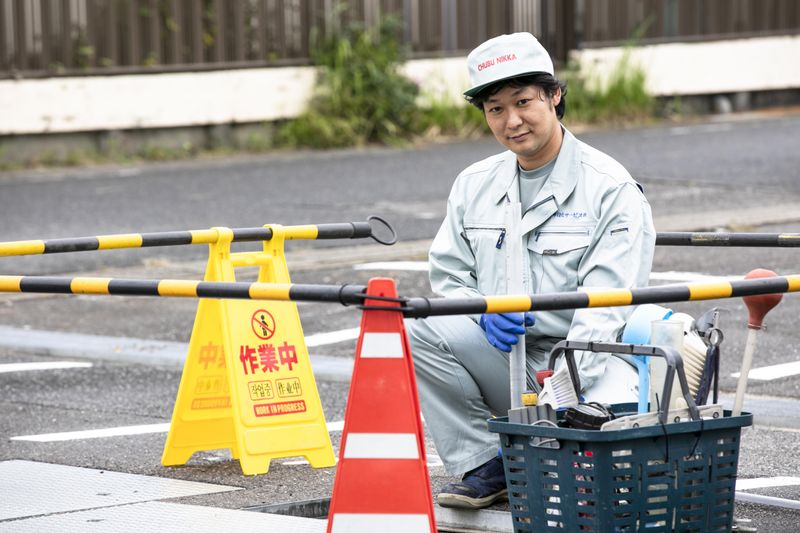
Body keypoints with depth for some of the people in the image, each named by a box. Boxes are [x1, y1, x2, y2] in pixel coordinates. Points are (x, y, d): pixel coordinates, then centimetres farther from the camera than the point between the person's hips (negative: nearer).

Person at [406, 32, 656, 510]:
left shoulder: (612, 189, -9)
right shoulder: (475, 185, 10)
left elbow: (604, 309, -17)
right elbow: (449, 277, 13)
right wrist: (485, 313, -11)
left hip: (590, 361, -5)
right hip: (503, 358, 5)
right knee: (421, 330, -20)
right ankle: (487, 467, -7)